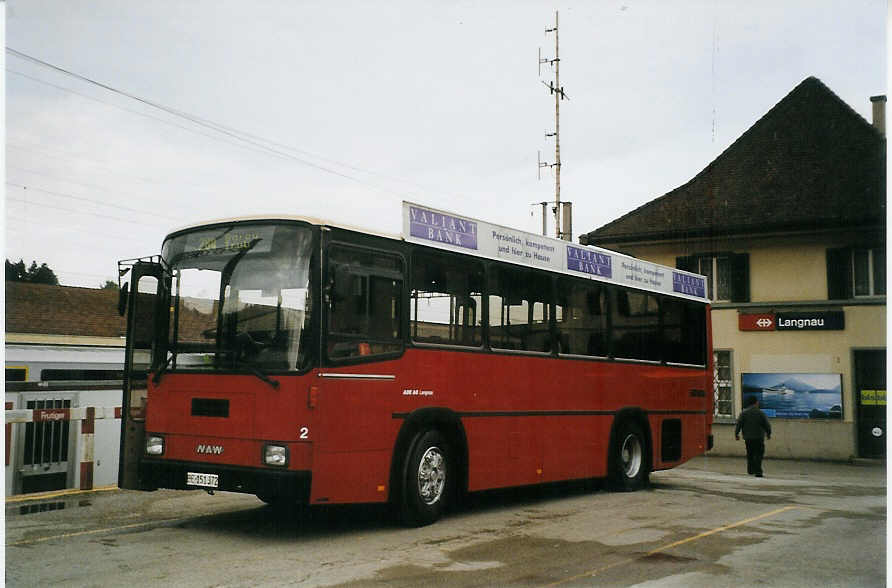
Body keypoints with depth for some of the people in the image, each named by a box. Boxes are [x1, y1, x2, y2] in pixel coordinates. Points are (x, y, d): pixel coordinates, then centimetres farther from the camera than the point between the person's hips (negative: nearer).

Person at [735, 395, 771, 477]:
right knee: (758, 455, 2)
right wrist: (768, 434, 18)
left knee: (750, 454, 16)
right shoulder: (761, 413, -5)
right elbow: (767, 425, 0)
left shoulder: (743, 413, -2)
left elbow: (738, 424, -4)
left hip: (748, 438, 2)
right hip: (759, 437, -2)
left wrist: (736, 434, 9)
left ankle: (751, 470, 20)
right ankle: (758, 471, -7)